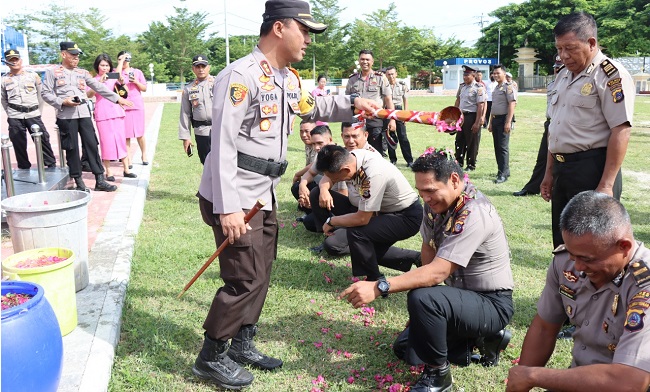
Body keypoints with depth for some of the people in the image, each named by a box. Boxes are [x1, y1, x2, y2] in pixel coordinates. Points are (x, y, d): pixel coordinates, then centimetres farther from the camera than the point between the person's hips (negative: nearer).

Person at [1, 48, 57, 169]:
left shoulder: (33, 76, 4)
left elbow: (40, 95, 8)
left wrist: (38, 111, 5)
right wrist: (10, 114, 7)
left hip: (33, 115, -1)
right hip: (15, 118, 1)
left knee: (43, 139, -2)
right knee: (19, 144, 5)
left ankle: (51, 165, 7)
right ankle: (24, 168, 16)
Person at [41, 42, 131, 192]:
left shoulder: (82, 72, 14)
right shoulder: (52, 72, 4)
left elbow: (99, 87, 8)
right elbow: (45, 93, 0)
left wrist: (117, 98, 1)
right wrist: (62, 102, -14)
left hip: (84, 114, 3)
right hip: (66, 115, -3)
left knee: (92, 145, 0)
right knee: (72, 149, 1)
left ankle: (100, 180, 4)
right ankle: (79, 182, 10)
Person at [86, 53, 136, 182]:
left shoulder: (114, 77, 12)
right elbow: (89, 95, -11)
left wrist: (122, 83, -9)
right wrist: (100, 82, -23)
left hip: (116, 111, 3)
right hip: (102, 113, -3)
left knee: (121, 140, 4)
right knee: (106, 141, -2)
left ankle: (126, 169, 10)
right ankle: (108, 172, 3)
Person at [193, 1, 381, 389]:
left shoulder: (288, 78, 9)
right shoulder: (241, 76, -19)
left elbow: (310, 107, 29)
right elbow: (223, 145, -23)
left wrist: (351, 103, 14)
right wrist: (228, 208, -26)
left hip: (264, 196, 9)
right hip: (234, 198, -9)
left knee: (261, 273, 16)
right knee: (246, 278, -4)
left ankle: (242, 344, 33)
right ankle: (211, 357, 16)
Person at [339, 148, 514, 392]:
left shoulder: (473, 214, -29)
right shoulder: (437, 201, -3)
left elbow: (437, 272, -34)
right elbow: (428, 249, 1)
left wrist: (378, 288, -40)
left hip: (492, 303, -9)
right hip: (463, 296, 9)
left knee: (421, 298, -35)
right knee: (406, 349, 11)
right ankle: (481, 338, 16)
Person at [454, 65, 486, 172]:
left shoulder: (478, 88, -12)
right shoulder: (462, 86, 10)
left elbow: (480, 106, -16)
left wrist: (477, 123, -19)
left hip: (472, 117, -7)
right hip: (461, 116, 7)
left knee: (471, 142, 3)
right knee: (459, 140, 13)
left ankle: (471, 165, 15)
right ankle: (459, 162, 26)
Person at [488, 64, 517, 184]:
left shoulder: (508, 87, -8)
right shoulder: (496, 88, 18)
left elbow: (512, 105, -15)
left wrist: (508, 122, -21)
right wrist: (491, 122, 20)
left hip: (504, 119, -9)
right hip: (495, 119, 9)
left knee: (503, 147, -10)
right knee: (497, 147, 11)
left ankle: (503, 174, -10)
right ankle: (504, 170, 21)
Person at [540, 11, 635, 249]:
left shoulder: (611, 75, -11)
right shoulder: (563, 76, 15)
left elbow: (620, 132, -17)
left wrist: (606, 185, -21)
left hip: (592, 169, -8)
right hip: (562, 168, 8)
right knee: (562, 243, 15)